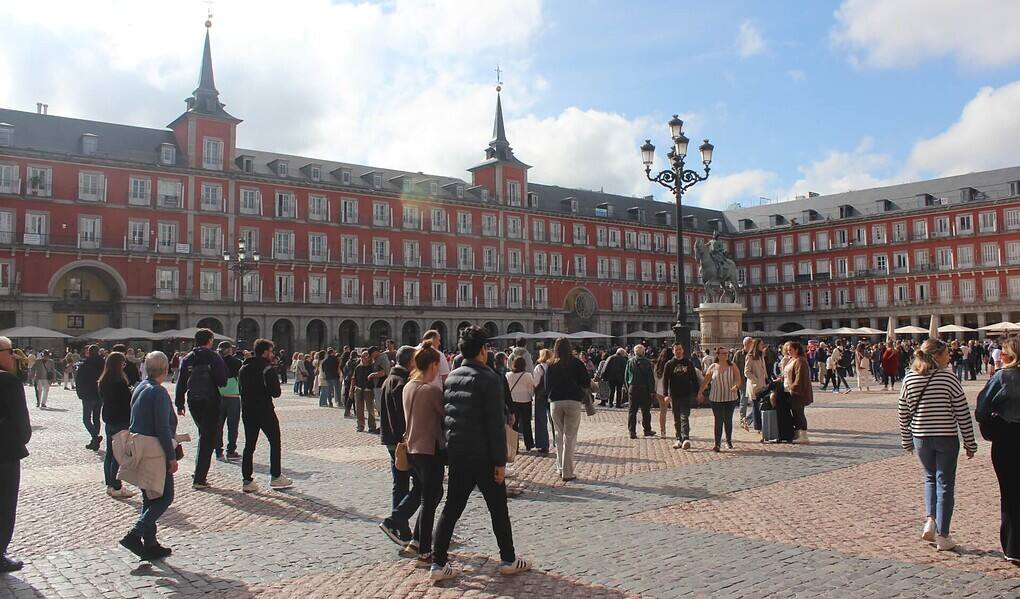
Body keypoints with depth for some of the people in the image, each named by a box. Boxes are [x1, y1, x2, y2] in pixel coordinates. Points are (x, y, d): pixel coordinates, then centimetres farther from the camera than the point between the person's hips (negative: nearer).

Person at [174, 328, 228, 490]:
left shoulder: (187, 359, 6)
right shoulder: (213, 357, -10)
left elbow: (180, 384, 7)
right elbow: (222, 381, -15)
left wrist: (180, 405, 12)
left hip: (193, 402, 5)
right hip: (210, 402, -5)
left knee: (204, 435, 24)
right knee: (208, 439, 0)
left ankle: (199, 472, 26)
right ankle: (199, 479, -2)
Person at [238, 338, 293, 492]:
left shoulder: (244, 368, 9)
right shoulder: (268, 368, -12)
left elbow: (240, 389, 12)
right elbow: (276, 392, -16)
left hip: (247, 411, 6)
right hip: (265, 410, -6)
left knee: (249, 445, 10)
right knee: (275, 442, 8)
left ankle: (247, 480, 7)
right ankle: (275, 477, 10)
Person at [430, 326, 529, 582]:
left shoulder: (450, 378, 7)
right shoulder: (489, 379, -14)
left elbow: (444, 416, 11)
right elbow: (496, 424, -17)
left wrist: (451, 445, 18)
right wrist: (500, 461, -13)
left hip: (456, 453, 6)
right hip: (483, 455, -6)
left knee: (452, 508, 11)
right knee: (498, 508, 9)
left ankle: (438, 563, 11)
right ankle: (508, 560, 20)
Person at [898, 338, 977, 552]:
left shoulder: (910, 378, 0)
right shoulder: (948, 378, -11)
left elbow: (903, 412, 4)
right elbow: (962, 413, -8)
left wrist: (906, 440, 15)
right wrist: (970, 443, 1)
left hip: (921, 438, 3)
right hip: (946, 438, -3)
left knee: (930, 478, 23)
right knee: (945, 484, 6)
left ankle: (930, 520, 7)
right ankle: (942, 536, 9)